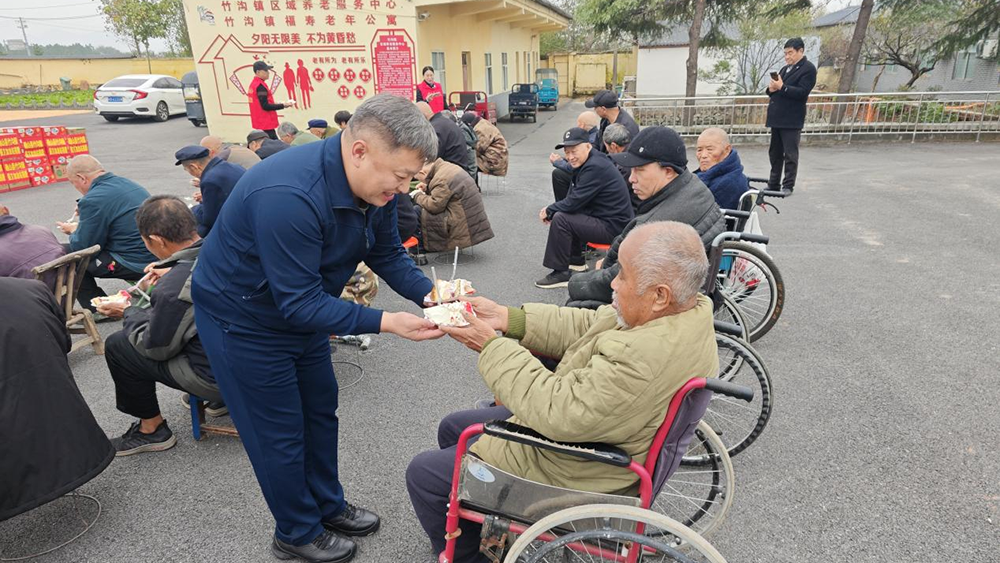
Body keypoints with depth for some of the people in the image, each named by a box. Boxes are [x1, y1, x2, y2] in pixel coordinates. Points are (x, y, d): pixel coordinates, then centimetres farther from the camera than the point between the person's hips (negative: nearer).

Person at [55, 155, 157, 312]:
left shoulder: (93, 199, -16)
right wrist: (80, 227, 27)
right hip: (157, 256, 9)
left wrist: (73, 231, 12)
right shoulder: (126, 183, 10)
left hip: (135, 264, -9)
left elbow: (83, 247, -9)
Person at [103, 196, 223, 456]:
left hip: (215, 376, -7)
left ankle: (152, 430, 21)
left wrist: (129, 312, 6)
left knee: (116, 346, 6)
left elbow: (156, 348, -9)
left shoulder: (171, 290, -27)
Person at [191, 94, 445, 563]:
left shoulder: (375, 184, -14)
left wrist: (430, 293, -21)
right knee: (281, 433, 6)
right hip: (242, 318, -7)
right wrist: (384, 323, -39)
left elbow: (388, 254, -4)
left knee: (320, 409, 18)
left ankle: (328, 506, 40)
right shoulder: (289, 195, -39)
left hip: (301, 307, 8)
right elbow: (300, 303, -35)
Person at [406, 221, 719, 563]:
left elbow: (555, 413, -31)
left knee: (423, 474, 1)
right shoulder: (689, 308, -8)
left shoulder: (642, 361, -38)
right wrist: (506, 319, -8)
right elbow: (588, 326, -2)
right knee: (452, 428, 21)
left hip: (575, 477, -10)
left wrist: (491, 345, -20)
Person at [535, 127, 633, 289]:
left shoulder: (595, 167, -22)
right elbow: (574, 198, 14)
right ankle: (576, 259, 28)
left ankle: (561, 274, -9)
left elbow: (574, 202, -22)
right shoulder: (587, 162, 10)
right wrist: (551, 210, -1)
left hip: (613, 227, -11)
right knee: (568, 214, 20)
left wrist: (549, 211, -7)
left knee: (560, 219, -18)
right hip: (605, 217, 11)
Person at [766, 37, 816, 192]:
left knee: (790, 154, -3)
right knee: (775, 153, 11)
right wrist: (771, 89, -2)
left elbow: (802, 92, -15)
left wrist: (782, 87, -22)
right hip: (777, 118, 8)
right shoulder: (785, 69, 21)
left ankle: (788, 186, 3)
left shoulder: (808, 69, -4)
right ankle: (773, 184, 18)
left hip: (791, 120, -8)